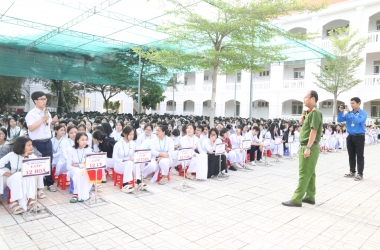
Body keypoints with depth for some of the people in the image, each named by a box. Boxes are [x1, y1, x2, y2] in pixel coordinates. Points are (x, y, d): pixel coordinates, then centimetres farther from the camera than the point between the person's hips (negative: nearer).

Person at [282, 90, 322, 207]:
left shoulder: (315, 112, -14)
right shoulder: (310, 113, 16)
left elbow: (314, 131, -20)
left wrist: (308, 148, -24)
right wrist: (302, 121, 3)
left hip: (310, 147, -10)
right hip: (306, 146, 10)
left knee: (304, 174, -7)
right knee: (309, 173, 13)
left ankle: (296, 199, -4)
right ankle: (310, 197, 21)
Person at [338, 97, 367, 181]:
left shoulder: (363, 113, -7)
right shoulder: (349, 113, 7)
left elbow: (357, 120, -26)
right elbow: (339, 120, 6)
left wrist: (349, 112, -25)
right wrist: (341, 112, -8)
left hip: (359, 137, -5)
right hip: (350, 136, 5)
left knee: (359, 156, 0)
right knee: (351, 155, 11)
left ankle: (360, 174, 6)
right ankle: (352, 172, 22)